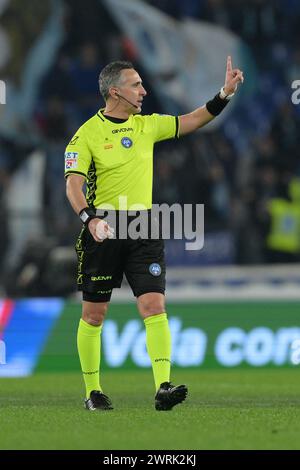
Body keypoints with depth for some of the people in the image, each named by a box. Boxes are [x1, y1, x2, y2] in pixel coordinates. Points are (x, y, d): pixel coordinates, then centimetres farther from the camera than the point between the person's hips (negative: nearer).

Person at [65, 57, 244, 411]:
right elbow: (73, 184, -14)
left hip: (143, 230, 3)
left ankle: (163, 388, -20)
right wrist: (90, 219, -30)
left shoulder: (147, 125, 10)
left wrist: (225, 93, 0)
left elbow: (194, 120, 14)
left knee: (154, 306, -12)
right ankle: (93, 392, 18)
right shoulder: (87, 134, -6)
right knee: (94, 315, 4)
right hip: (103, 231, -3)